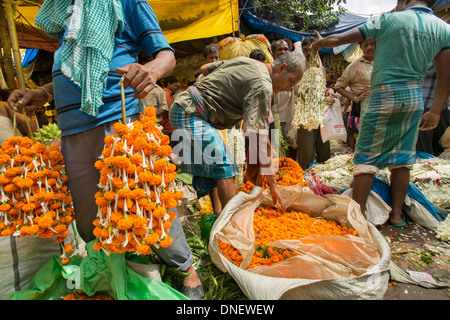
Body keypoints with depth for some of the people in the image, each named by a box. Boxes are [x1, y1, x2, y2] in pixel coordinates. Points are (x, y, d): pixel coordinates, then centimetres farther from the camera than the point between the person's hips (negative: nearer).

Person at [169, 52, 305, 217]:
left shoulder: (244, 60, 14)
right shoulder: (262, 86, -15)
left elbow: (204, 69, 23)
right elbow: (260, 138, -21)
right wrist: (272, 183, -17)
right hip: (190, 112, -10)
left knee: (210, 165, 12)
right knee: (224, 167, -15)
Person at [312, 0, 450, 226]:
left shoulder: (390, 20, -4)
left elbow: (337, 40, -5)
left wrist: (318, 44, 14)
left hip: (385, 96, -5)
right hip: (415, 98, 6)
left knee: (367, 155, -1)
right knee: (403, 156, 11)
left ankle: (358, 214, -1)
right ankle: (396, 214, 19)